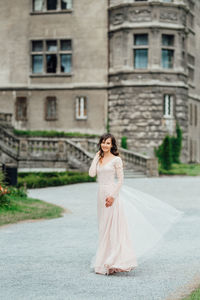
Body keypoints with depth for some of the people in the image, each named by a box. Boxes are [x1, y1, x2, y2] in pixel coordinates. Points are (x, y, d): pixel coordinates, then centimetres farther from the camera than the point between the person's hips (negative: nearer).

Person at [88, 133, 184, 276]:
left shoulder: (116, 160, -5)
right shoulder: (99, 159, 13)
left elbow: (120, 180, -8)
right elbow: (92, 173, -1)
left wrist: (112, 196, -16)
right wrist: (96, 157, 3)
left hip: (112, 194, -7)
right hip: (101, 195, 7)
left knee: (114, 228, -7)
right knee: (104, 228, 10)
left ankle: (117, 261, -5)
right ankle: (104, 261, 17)